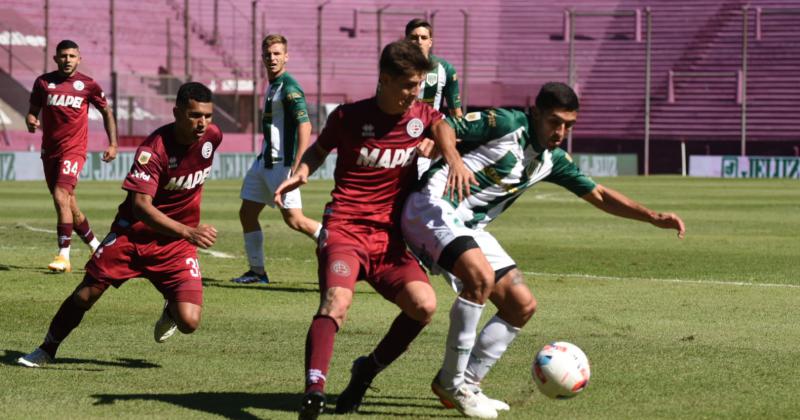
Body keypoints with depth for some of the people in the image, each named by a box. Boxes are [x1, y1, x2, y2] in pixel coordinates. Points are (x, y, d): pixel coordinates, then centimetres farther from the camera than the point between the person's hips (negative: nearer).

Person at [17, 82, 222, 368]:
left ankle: (171, 311, 22)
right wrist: (187, 231, -46)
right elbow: (141, 206, -33)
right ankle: (47, 349, 24)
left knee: (189, 322, -15)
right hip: (134, 234, -3)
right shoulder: (154, 148, -23)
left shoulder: (212, 136, -7)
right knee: (86, 294, -2)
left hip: (178, 242, 3)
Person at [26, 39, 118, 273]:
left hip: (74, 149, -4)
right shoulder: (43, 82, 5)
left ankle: (64, 256, -21)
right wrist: (31, 121, -14)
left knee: (61, 196, -21)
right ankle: (95, 246, 30)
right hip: (49, 150, 5)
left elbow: (106, 112, 9)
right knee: (68, 204, 10)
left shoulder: (87, 85, -1)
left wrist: (113, 144, 2)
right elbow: (33, 111, 11)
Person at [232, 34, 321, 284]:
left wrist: (297, 166, -29)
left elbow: (304, 125, -23)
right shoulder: (272, 85, 15)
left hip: (282, 163, -10)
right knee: (247, 213, 9)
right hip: (264, 161, 10)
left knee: (294, 219, -12)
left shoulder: (288, 87, -14)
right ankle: (257, 271, 17)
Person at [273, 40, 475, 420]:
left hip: (390, 238, 4)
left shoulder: (421, 116, 7)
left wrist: (454, 159, -12)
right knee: (337, 299, -31)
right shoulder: (349, 116, 2)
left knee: (423, 305, -18)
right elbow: (319, 149, 16)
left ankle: (367, 370, 4)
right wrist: (300, 173, -4)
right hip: (344, 228, -4)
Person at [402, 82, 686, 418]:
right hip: (434, 206, -9)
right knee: (481, 278, -32)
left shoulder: (553, 160, 14)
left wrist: (653, 217, 12)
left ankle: (466, 382, 12)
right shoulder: (505, 125, -10)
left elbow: (599, 195, 20)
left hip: (470, 228, 9)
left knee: (521, 306, 5)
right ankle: (452, 383, -18)